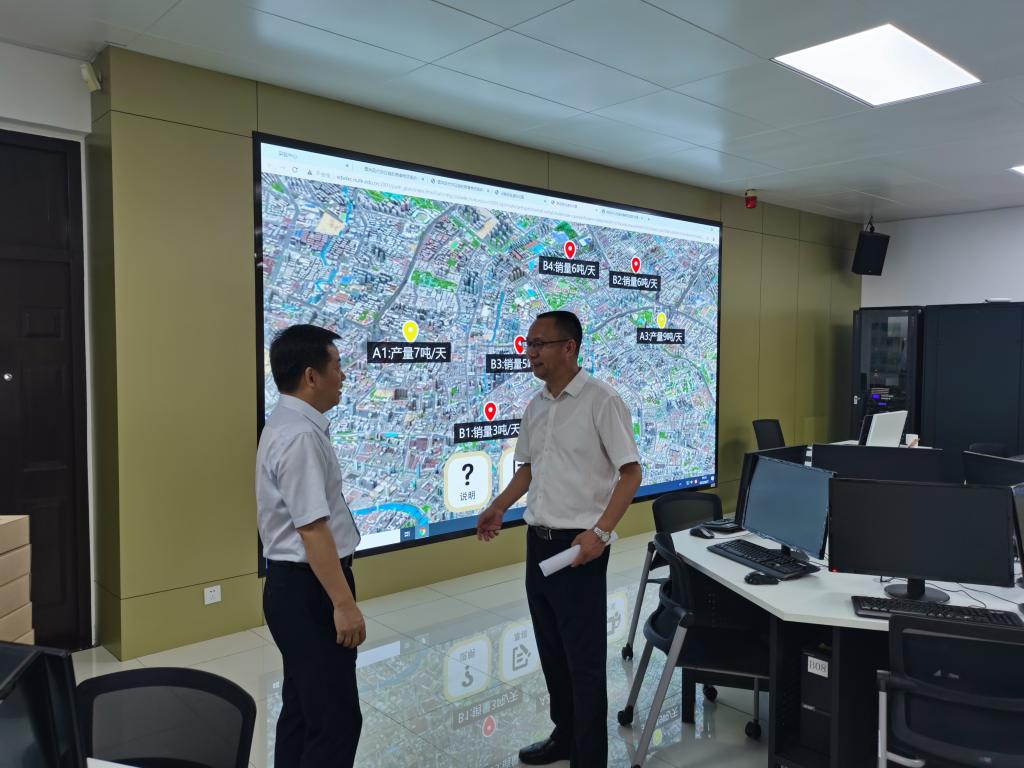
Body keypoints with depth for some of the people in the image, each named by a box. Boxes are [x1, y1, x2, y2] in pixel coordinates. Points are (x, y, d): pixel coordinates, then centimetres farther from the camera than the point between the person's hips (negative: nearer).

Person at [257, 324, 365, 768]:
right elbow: (312, 529, -26)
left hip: (297, 586, 11)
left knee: (302, 709, 21)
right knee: (336, 718, -2)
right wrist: (343, 602, -22)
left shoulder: (292, 425, 11)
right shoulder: (300, 436, -22)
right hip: (308, 589, -11)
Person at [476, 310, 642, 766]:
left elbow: (631, 473, -14)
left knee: (584, 657, 3)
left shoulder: (601, 401, -13)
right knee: (551, 650, 19)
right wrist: (499, 507, 6)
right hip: (538, 540, 7)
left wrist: (600, 532, -22)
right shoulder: (536, 405, 9)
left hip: (579, 544, -7)